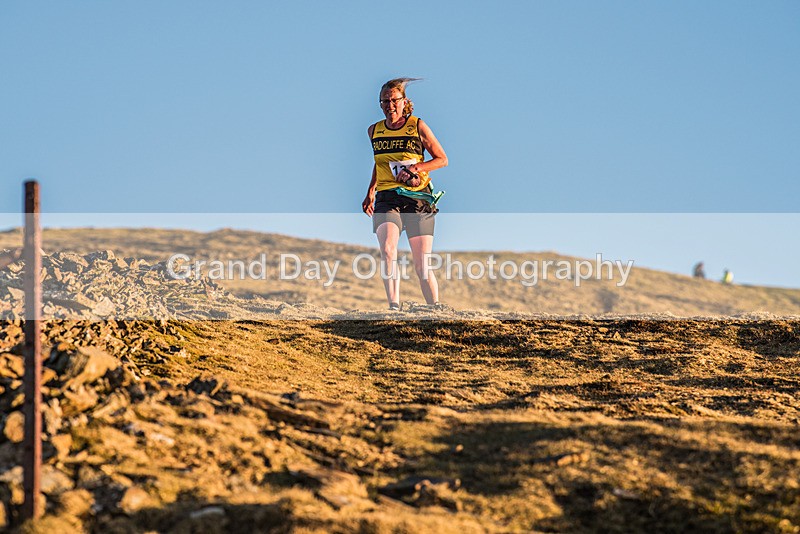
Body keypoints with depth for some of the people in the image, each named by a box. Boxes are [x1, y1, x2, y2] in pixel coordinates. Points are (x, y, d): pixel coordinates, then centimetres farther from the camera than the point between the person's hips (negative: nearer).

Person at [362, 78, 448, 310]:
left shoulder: (417, 126, 1)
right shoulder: (374, 131, 12)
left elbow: (442, 159, 5)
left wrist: (415, 167, -11)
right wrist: (371, 191, 22)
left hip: (418, 198, -2)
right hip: (387, 198, 2)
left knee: (422, 266, -3)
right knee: (387, 250, -27)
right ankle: (394, 306, -30)